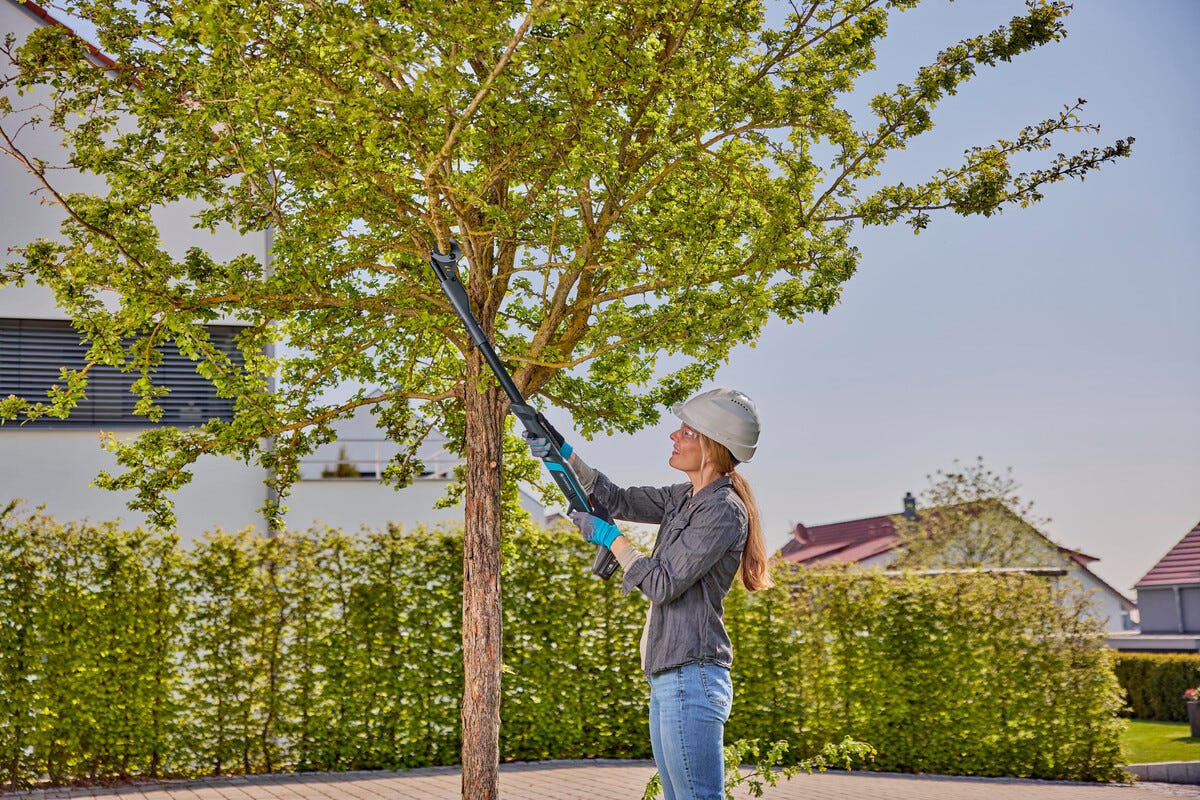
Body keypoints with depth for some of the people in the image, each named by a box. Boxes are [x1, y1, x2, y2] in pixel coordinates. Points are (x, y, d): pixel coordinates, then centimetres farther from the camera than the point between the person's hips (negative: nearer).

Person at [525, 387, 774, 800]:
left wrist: (609, 536, -6)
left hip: (693, 678, -10)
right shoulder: (685, 498, 14)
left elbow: (663, 584, -16)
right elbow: (618, 500, 17)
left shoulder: (724, 510, -14)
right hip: (668, 681, 10)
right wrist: (563, 453, 8)